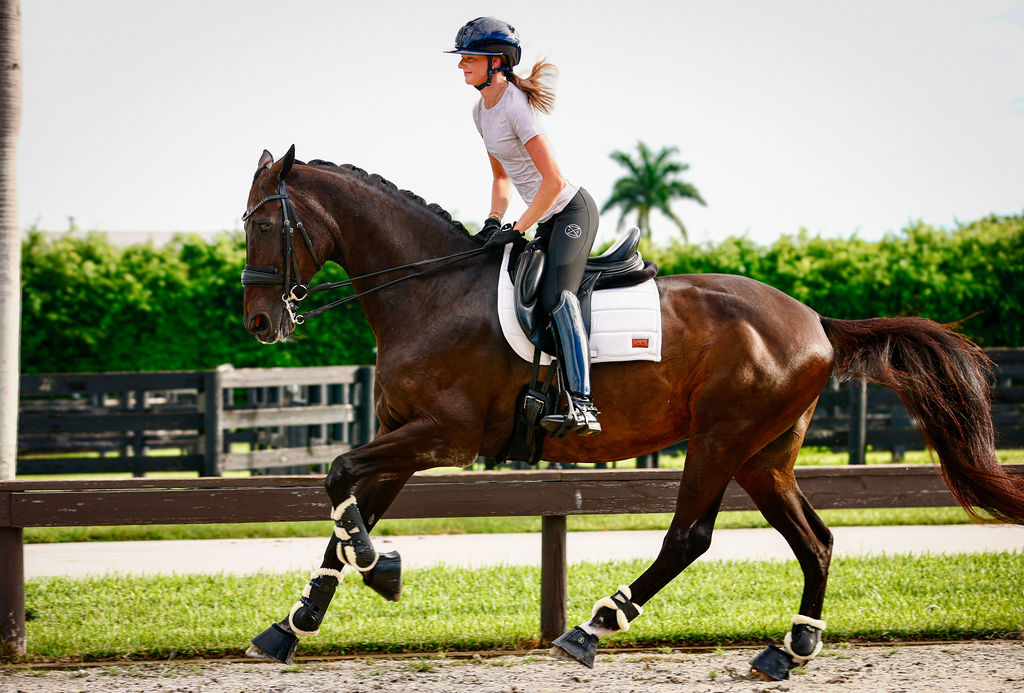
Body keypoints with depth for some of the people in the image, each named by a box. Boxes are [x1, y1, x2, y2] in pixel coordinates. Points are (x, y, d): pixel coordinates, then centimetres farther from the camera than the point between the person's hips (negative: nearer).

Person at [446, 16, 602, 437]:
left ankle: (581, 404, -41)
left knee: (556, 295, -28)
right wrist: (493, 222, 8)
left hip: (572, 210, -11)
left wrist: (517, 229, -19)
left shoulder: (516, 107, -19)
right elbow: (501, 176, 23)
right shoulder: (482, 111, 10)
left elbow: (553, 180, -24)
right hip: (548, 221, 11)